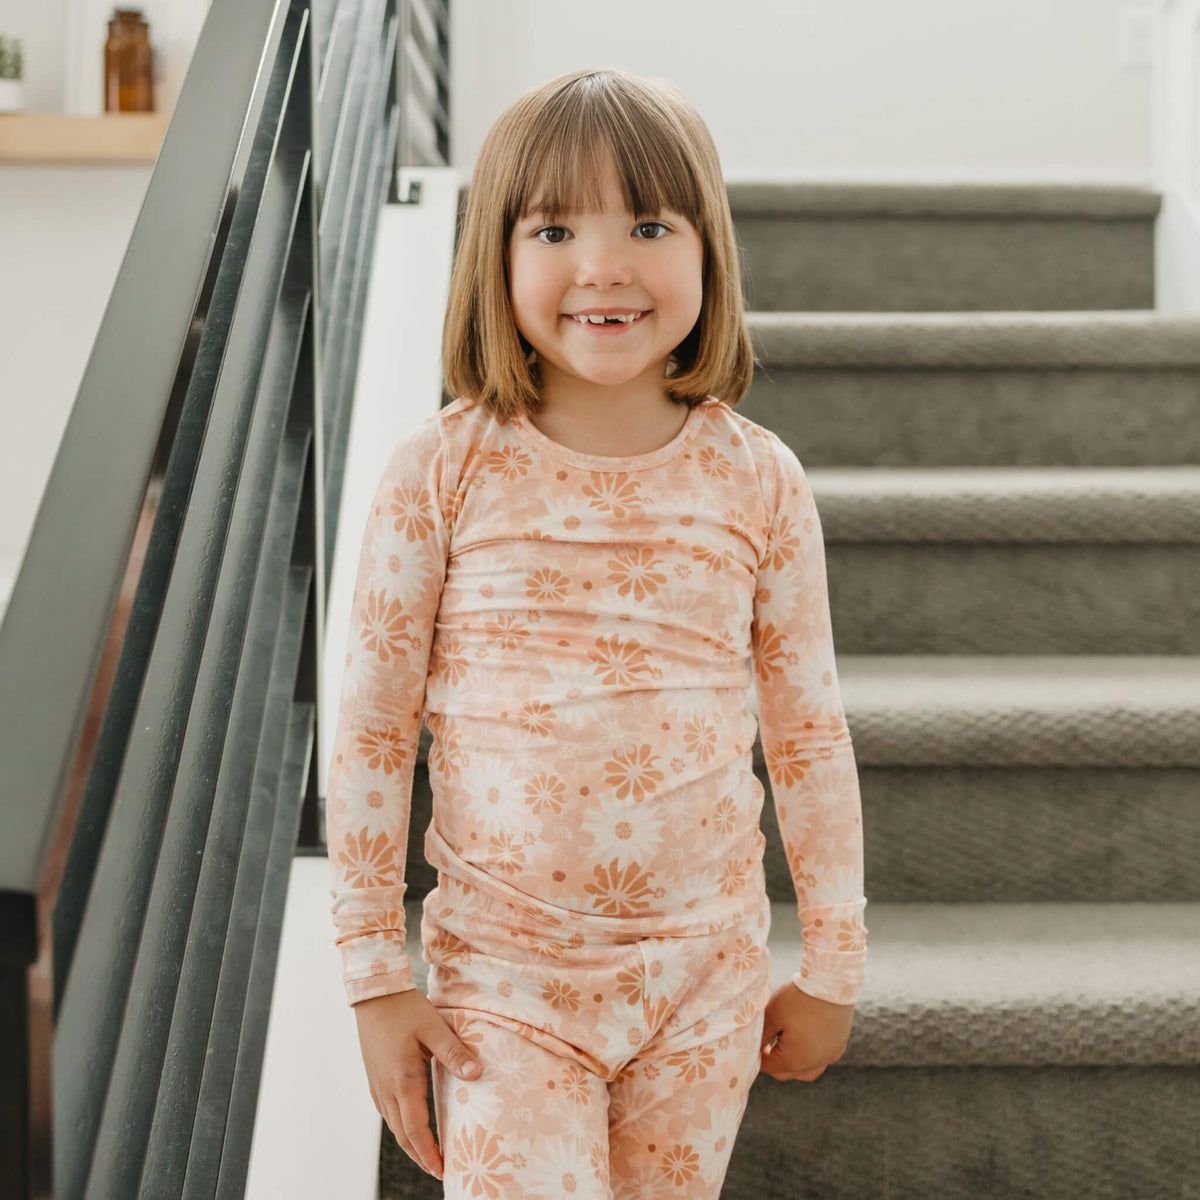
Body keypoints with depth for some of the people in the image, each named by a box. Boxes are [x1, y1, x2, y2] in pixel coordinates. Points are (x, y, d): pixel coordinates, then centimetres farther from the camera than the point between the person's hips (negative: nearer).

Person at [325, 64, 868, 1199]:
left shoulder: (758, 481, -5)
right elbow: (369, 729, -4)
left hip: (707, 969, 2)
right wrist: (374, 972, -3)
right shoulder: (442, 472, -9)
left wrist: (834, 960, 9)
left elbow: (809, 732, 4)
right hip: (501, 971, -1)